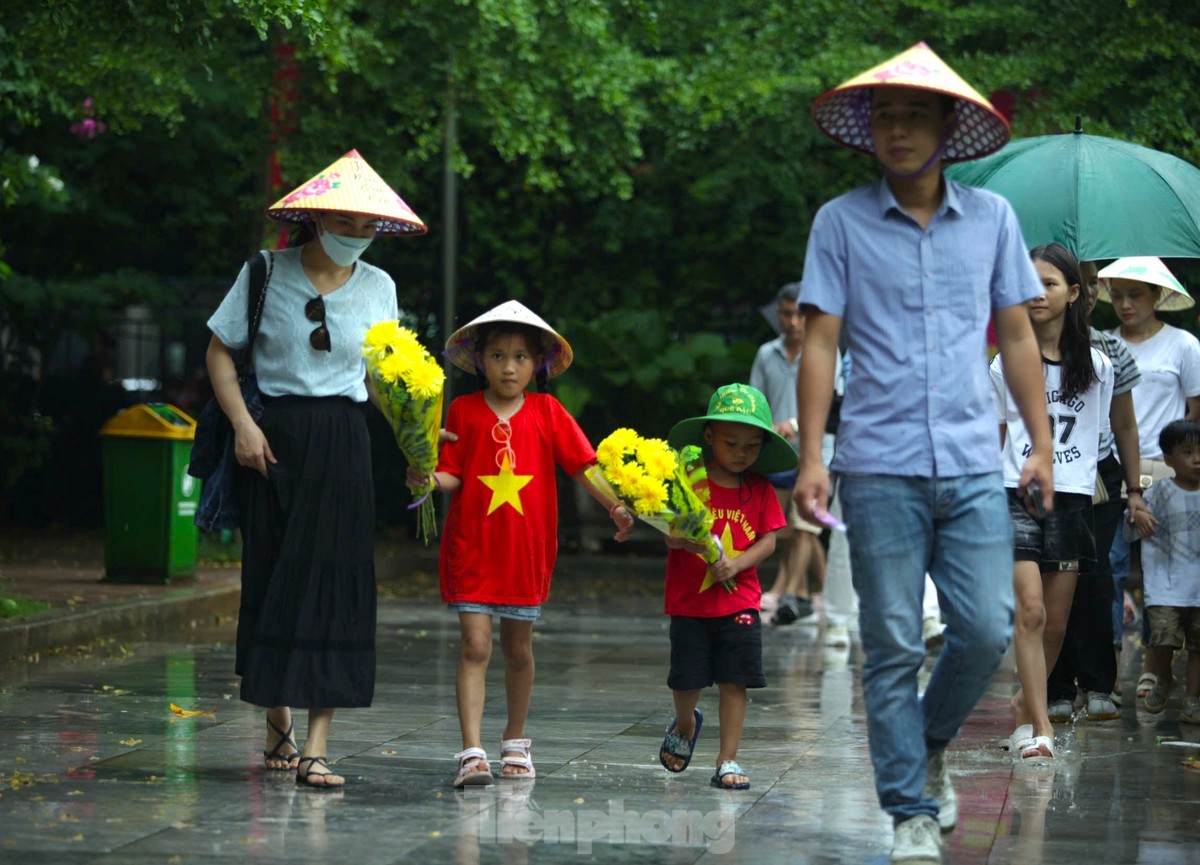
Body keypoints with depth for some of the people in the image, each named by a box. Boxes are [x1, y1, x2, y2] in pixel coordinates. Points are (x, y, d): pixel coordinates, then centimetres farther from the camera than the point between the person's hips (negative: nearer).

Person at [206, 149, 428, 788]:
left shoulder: (377, 286, 8)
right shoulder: (266, 273, 1)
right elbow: (220, 351, 4)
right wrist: (242, 423, -9)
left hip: (342, 441, 1)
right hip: (274, 439, -1)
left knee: (333, 583, -7)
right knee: (272, 575, 2)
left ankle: (317, 744, -9)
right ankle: (277, 722, 20)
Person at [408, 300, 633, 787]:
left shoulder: (547, 412, 3)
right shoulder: (463, 411, 0)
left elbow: (582, 465, -1)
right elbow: (453, 475, -1)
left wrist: (616, 506, -13)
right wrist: (429, 478, -22)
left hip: (528, 549, 2)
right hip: (472, 547, -2)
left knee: (519, 647, 13)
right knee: (475, 645, -9)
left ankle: (515, 743, 30)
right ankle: (472, 752, -12)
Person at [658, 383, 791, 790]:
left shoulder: (760, 489, 6)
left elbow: (768, 540, 3)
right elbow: (671, 537, -7)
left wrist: (738, 562, -14)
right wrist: (684, 538, -30)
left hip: (739, 600, 2)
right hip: (689, 600, -1)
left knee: (735, 680, -3)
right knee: (687, 678, 3)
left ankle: (727, 761, 5)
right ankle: (685, 725, 37)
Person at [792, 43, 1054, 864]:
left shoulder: (991, 217, 9)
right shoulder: (842, 222, 3)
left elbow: (1017, 337, 13)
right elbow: (821, 342, 2)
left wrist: (1042, 446, 8)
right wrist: (811, 458, -6)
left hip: (974, 464, 2)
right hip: (881, 465, -2)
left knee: (988, 628, -4)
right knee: (893, 644, 0)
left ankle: (929, 746, 24)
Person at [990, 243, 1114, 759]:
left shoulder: (1096, 366, 7)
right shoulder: (1006, 365, 5)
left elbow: (1098, 435, 15)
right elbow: (991, 440, 12)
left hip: (1073, 499, 2)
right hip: (1017, 496, -2)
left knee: (1056, 623, 6)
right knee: (1030, 611, -15)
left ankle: (1027, 705, 27)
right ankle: (1039, 726, -17)